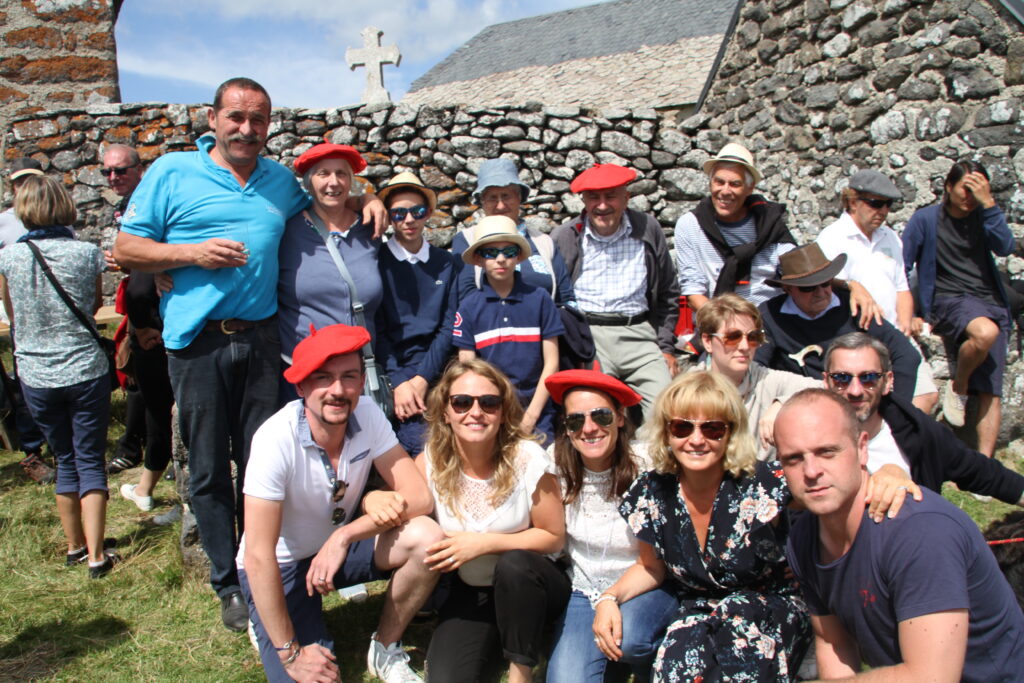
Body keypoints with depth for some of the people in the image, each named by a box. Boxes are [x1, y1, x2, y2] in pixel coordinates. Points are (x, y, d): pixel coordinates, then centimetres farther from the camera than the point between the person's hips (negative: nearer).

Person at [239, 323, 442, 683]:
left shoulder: (367, 416, -17)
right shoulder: (276, 439, -29)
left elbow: (420, 496, -18)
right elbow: (259, 557, -27)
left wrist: (344, 536, -30)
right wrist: (289, 653, -24)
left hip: (340, 544, 4)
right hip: (280, 564, -4)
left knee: (427, 538, -21)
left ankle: (385, 650, 1)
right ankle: (271, 628, 13)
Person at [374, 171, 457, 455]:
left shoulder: (446, 262, 11)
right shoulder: (376, 260, 4)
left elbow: (448, 327, 6)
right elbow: (376, 329, 0)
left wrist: (422, 379, -6)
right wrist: (398, 382, -10)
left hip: (435, 374, 2)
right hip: (389, 373, -2)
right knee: (423, 444, -21)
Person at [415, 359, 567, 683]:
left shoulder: (527, 458, -18)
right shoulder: (430, 464, -13)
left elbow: (554, 536, -10)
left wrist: (485, 542, -22)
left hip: (528, 583, -1)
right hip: (469, 592, 1)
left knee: (513, 564, -35)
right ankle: (496, 638, 10)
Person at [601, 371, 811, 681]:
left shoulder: (764, 484, -18)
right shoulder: (652, 492, -8)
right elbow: (652, 567, 8)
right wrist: (610, 598, -9)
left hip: (774, 611, 0)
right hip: (697, 612, 1)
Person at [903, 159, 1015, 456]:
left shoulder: (982, 218, 13)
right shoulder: (926, 218, 3)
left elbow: (1006, 247, -6)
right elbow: (900, 268, 3)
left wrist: (988, 203, -13)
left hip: (992, 305, 4)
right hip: (948, 300, -4)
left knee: (991, 392, -7)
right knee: (985, 331, -38)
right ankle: (957, 387, -11)